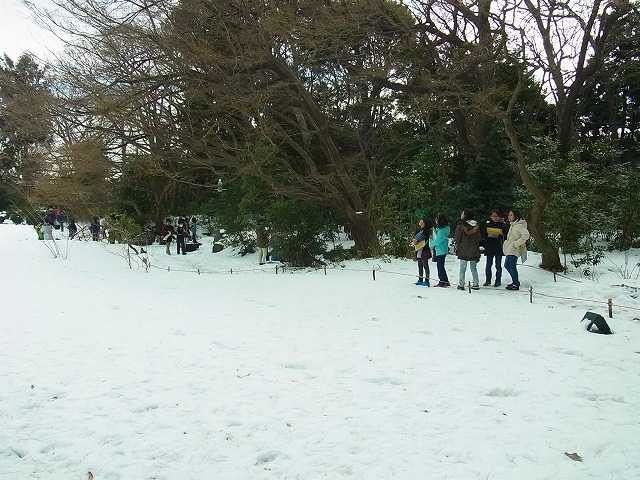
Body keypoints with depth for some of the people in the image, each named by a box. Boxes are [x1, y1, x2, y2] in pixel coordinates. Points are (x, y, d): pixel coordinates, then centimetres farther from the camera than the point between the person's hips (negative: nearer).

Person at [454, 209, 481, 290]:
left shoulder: (461, 225, -13)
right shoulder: (476, 226, 1)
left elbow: (457, 238, -7)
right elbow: (479, 238, 7)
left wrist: (458, 243, 13)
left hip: (464, 251, -4)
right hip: (474, 251, 4)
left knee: (462, 269, 2)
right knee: (474, 268, 12)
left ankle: (461, 285, 2)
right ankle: (475, 284, 13)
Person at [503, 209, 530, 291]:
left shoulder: (519, 225, -14)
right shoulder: (512, 225, 15)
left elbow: (526, 235, -25)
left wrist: (516, 243, -21)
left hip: (513, 250, -10)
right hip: (509, 249, 10)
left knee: (512, 266, -5)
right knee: (507, 265, 16)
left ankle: (516, 285, 5)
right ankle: (516, 281, 29)